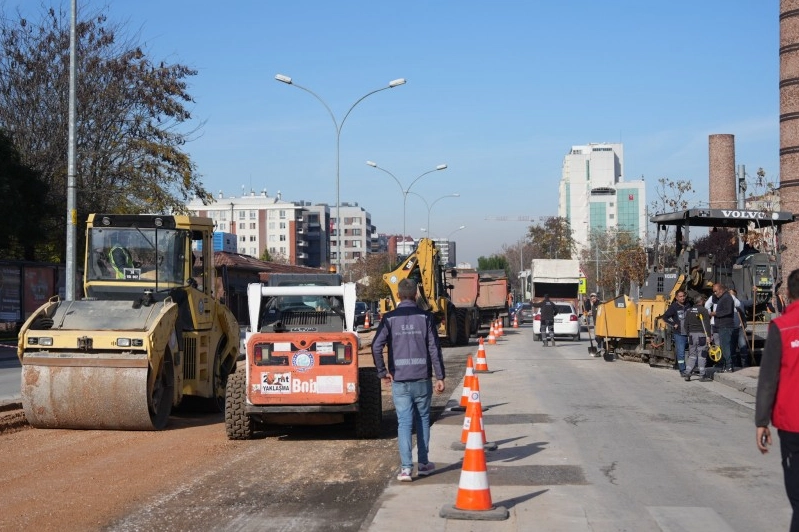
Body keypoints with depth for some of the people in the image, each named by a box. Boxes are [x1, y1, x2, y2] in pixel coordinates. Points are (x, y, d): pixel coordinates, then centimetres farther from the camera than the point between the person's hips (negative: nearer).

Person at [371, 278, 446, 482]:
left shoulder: (389, 319, 0)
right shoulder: (425, 317, -1)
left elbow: (376, 346, -9)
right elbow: (434, 348, -4)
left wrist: (383, 372, 1)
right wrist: (440, 376, -1)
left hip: (399, 381, 0)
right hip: (422, 379, 0)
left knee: (404, 422, 0)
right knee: (423, 420, 14)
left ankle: (406, 467, -9)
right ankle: (423, 463, 22)